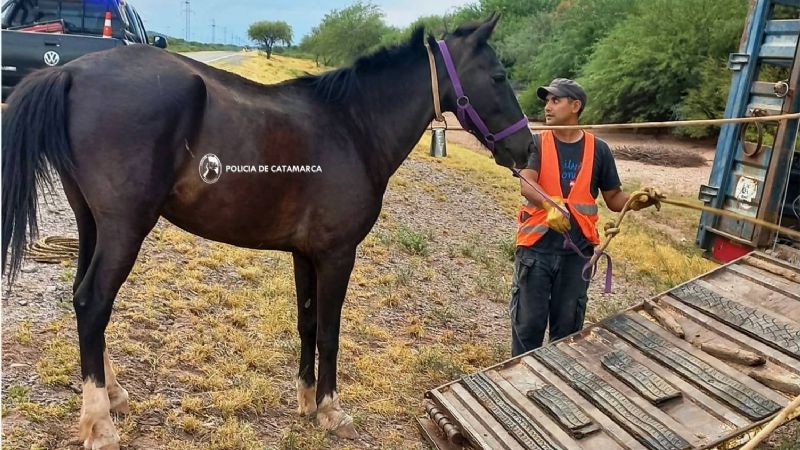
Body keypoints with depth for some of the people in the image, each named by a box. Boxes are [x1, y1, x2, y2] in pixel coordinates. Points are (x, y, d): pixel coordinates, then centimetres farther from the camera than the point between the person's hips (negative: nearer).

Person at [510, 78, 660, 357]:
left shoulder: (598, 149, 3)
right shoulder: (536, 143, -2)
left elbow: (614, 198, 8)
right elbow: (526, 186, -19)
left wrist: (639, 201, -13)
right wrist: (549, 204, -39)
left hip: (577, 251, 2)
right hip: (536, 248, -1)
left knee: (568, 325, 15)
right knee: (528, 323, 7)